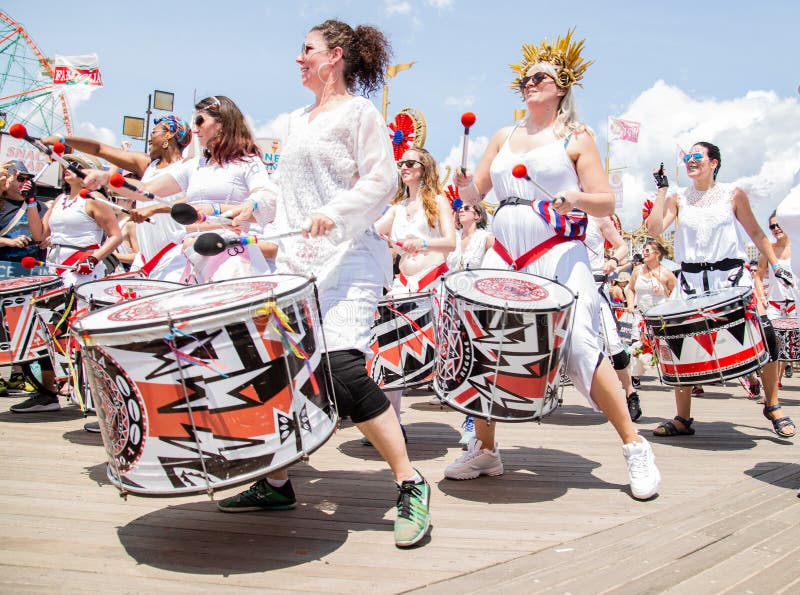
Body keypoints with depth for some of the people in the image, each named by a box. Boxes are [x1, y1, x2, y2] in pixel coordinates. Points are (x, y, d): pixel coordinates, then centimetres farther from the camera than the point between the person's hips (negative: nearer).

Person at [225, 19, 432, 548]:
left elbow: (382, 180, -9)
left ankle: (411, 487, -11)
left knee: (342, 367, -22)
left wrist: (336, 211, -22)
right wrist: (257, 207, 11)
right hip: (296, 263, 8)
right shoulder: (298, 120, 23)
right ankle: (276, 484, 20)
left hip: (347, 261, -8)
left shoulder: (358, 111, 1)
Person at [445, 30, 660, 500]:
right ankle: (485, 451, 14)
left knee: (580, 346, -16)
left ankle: (635, 448, 0)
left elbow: (607, 203, 0)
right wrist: (466, 186, -7)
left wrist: (575, 200, -21)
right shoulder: (503, 138, 19)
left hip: (558, 254, -5)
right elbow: (475, 192, 17)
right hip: (503, 254, 5)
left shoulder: (576, 137, 5)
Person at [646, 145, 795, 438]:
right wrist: (662, 188, -3)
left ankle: (772, 406, 8)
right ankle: (682, 419, 3)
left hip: (731, 275, -1)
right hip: (691, 280, 1)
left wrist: (776, 266, 3)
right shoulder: (678, 198, 8)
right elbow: (654, 228, -7)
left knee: (764, 332, -15)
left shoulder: (733, 195, 4)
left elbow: (756, 233, 10)